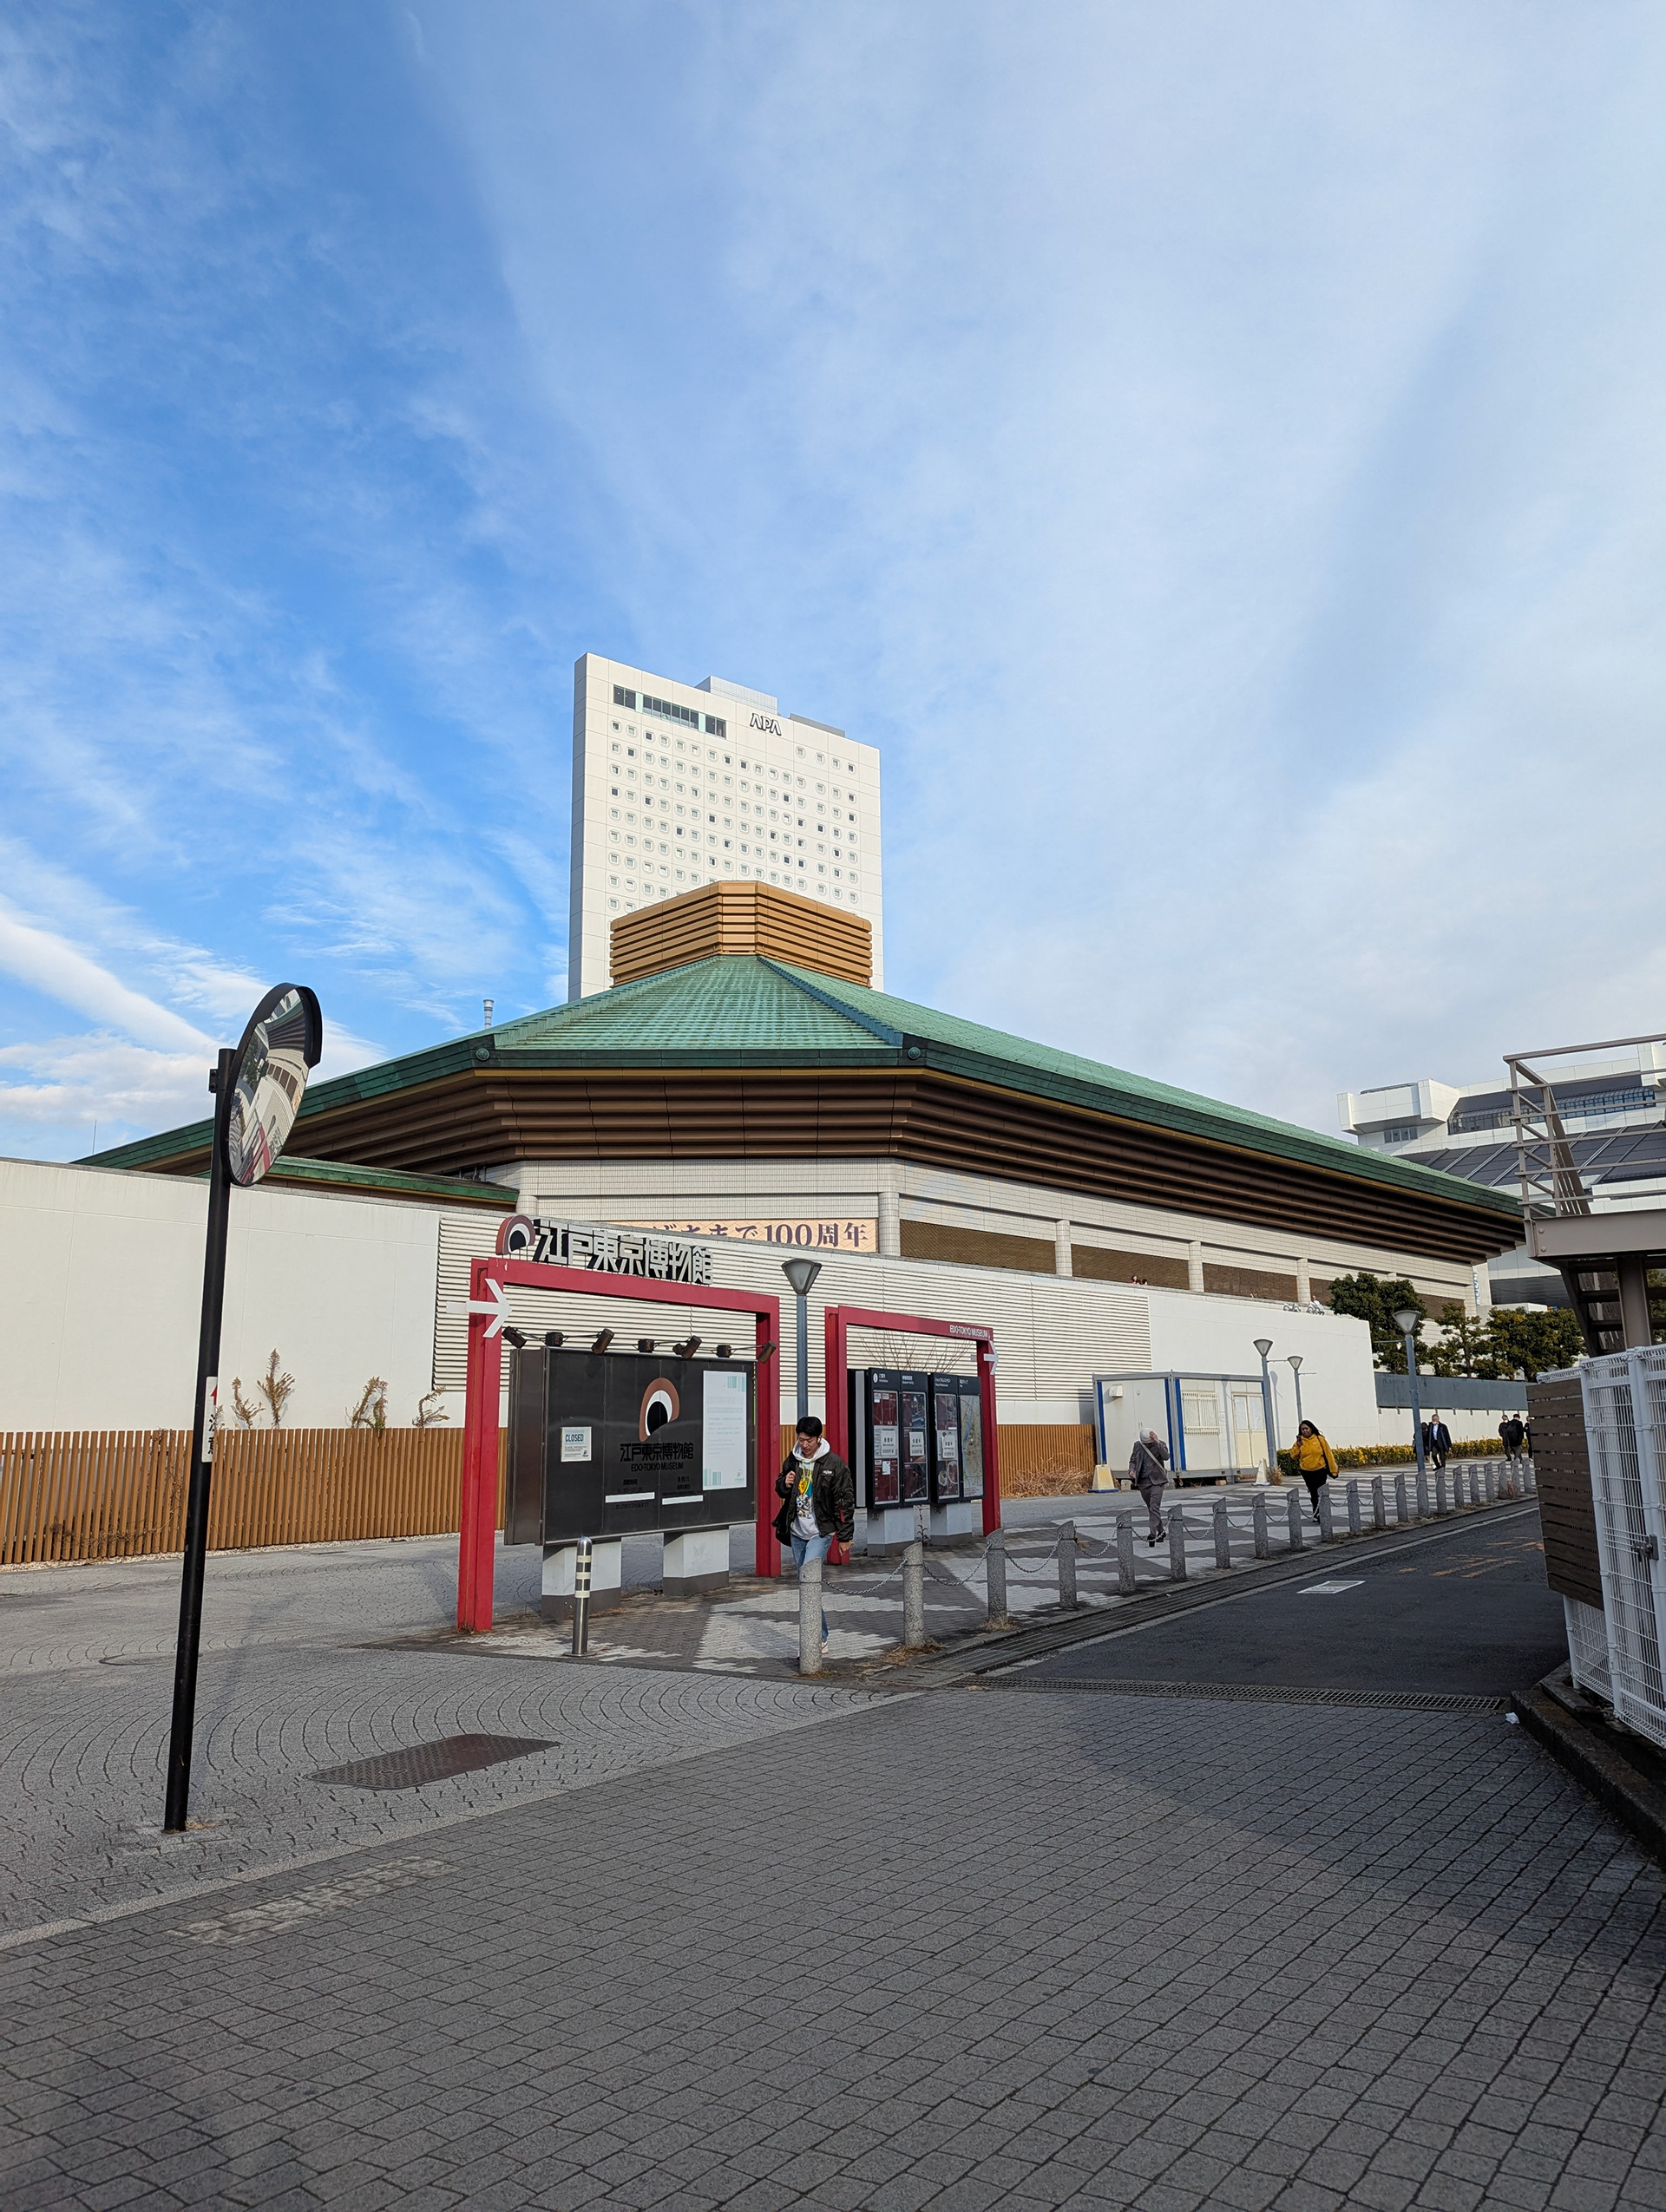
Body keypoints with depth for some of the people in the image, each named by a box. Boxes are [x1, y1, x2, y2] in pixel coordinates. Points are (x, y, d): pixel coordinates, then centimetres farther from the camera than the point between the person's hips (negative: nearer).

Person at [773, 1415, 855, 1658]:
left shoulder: (834, 1463, -10)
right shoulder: (793, 1459, 5)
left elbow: (845, 1501, -6)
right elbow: (781, 1490, 20)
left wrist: (844, 1536, -6)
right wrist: (784, 1484, -5)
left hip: (820, 1533, -6)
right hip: (797, 1532, 6)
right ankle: (821, 1640, 21)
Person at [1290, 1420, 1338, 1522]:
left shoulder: (1319, 1439, -3)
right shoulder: (1299, 1442, 4)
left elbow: (1328, 1454, -1)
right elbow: (1294, 1456, 0)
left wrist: (1332, 1469, -2)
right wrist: (1298, 1446, -17)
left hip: (1320, 1470, -3)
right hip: (1306, 1472, 3)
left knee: (1319, 1493, -9)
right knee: (1313, 1494, 12)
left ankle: (1319, 1514, -5)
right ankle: (1316, 1514, 23)